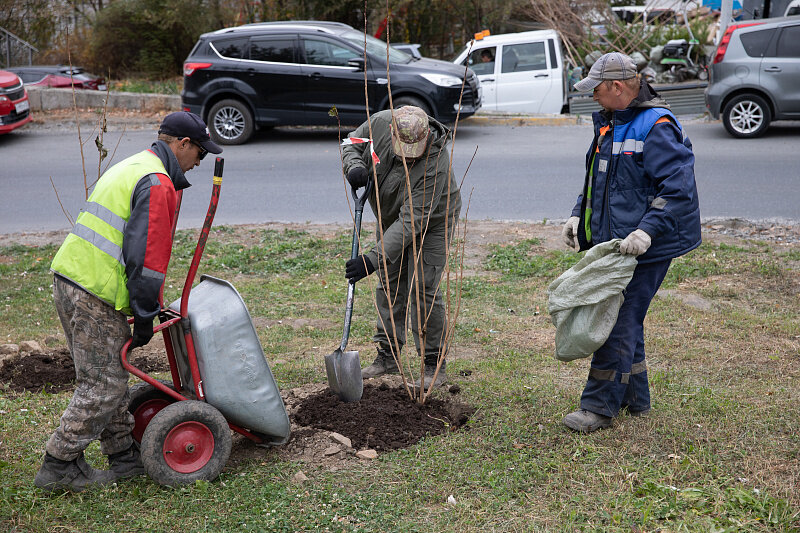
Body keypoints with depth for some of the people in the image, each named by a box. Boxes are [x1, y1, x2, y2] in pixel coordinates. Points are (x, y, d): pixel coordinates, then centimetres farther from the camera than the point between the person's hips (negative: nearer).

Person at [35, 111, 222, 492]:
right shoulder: (157, 183, -14)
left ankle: (123, 456, 27)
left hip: (68, 278, 11)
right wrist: (145, 317, -11)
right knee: (105, 384, 0)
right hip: (95, 294, -11)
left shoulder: (129, 167, 20)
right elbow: (145, 255, -19)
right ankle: (59, 465, 9)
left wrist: (145, 306, 25)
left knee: (110, 375, 17)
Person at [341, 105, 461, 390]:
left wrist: (374, 259, -45)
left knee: (422, 290, -10)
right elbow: (351, 145, -2)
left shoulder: (435, 165, -39)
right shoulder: (379, 123, -23)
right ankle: (388, 355, 21)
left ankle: (434, 365, 3)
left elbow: (411, 222, -40)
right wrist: (354, 166, -26)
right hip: (390, 216, 6)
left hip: (431, 222, -6)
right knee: (388, 285, 10)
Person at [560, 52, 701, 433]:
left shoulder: (657, 127, -16)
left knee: (619, 323, -7)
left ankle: (600, 407, 1)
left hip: (642, 248, -10)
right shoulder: (610, 123, 15)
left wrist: (648, 230, -30)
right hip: (611, 243, 10)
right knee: (624, 320, 16)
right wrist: (578, 215, 12)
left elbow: (678, 186, -22)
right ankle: (634, 399, 29)